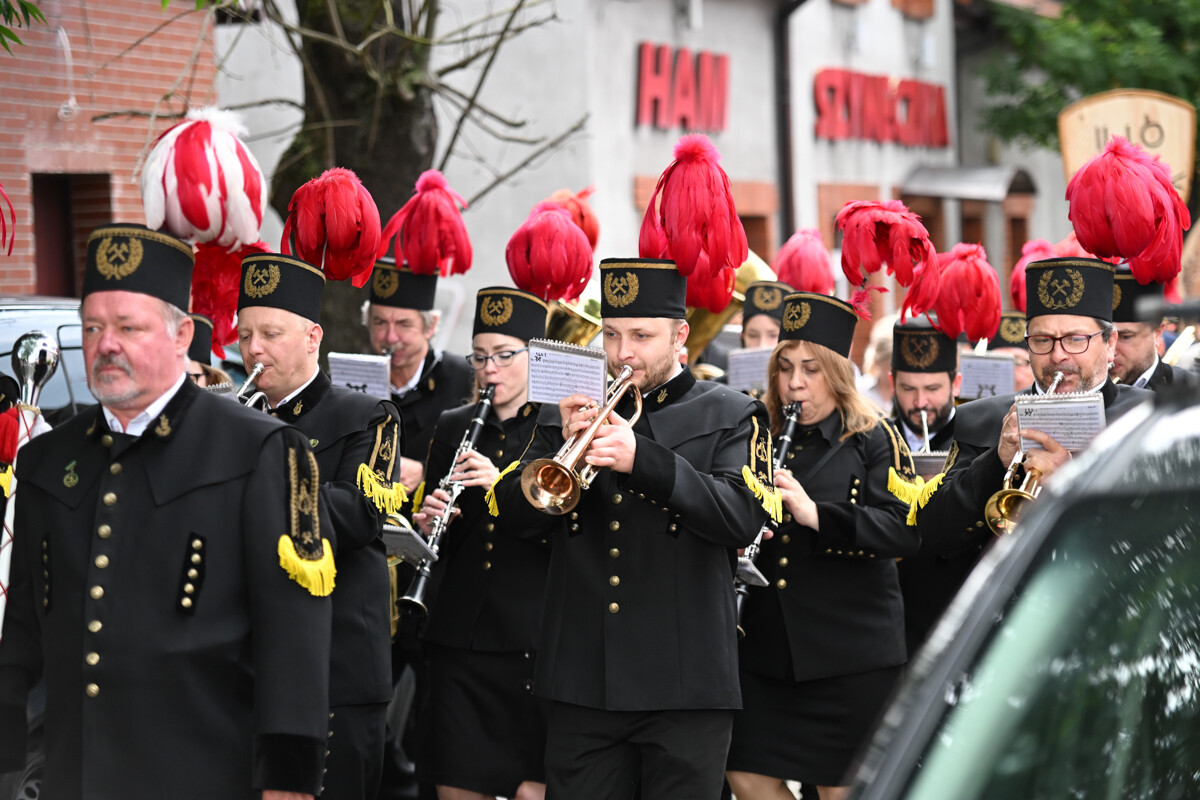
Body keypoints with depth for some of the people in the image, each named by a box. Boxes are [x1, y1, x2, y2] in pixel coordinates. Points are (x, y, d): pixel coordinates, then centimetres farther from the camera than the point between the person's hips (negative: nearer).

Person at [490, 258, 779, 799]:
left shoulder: (730, 417, 5)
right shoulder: (567, 414, 14)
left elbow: (743, 517, -12)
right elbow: (518, 515, 5)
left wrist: (643, 458, -22)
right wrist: (565, 448, -13)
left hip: (683, 680, -3)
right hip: (582, 681, 3)